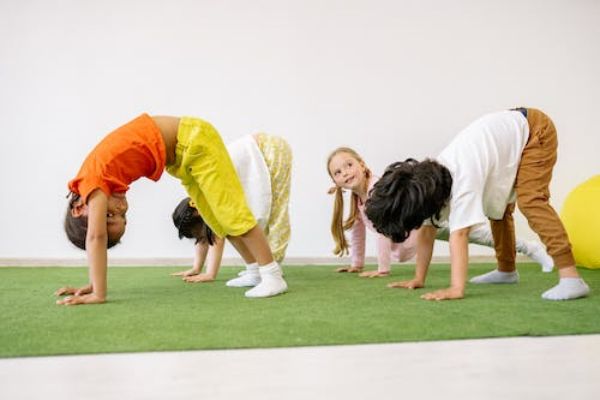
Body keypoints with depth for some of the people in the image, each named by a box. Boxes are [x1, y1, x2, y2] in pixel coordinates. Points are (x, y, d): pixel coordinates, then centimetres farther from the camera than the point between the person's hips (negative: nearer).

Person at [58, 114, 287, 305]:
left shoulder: (93, 182, -23)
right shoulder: (102, 182, -1)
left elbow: (96, 237, -27)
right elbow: (97, 237, 5)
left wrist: (99, 294, -27)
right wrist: (92, 286, 5)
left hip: (193, 139, -8)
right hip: (179, 155, 8)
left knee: (231, 212, -10)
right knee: (218, 220, 11)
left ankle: (273, 277, -5)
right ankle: (258, 271, 20)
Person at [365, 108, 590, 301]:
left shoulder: (463, 179, -37)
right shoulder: (428, 179, -13)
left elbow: (459, 235, -42)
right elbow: (426, 231, -8)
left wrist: (456, 289, -43)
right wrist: (418, 279, -7)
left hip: (534, 130, -8)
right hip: (506, 133, 8)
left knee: (530, 201, -26)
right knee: (497, 208, 15)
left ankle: (570, 278, -30)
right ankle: (506, 270, 32)